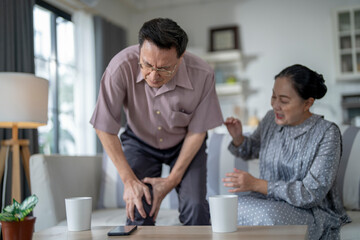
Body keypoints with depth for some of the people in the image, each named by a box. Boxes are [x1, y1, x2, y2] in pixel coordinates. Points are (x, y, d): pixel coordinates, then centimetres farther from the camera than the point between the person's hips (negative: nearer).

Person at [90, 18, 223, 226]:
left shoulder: (203, 75, -29)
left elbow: (197, 131, -15)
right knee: (138, 209, -13)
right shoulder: (121, 67, -32)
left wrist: (172, 179, -13)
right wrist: (129, 180, -19)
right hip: (140, 143, 0)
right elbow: (105, 128, -21)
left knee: (195, 207, -15)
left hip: (185, 144, 0)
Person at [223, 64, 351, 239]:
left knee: (267, 216, -34)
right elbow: (250, 151, 22)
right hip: (270, 202, 5)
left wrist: (256, 184, -28)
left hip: (312, 211, -5)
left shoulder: (327, 133, -14)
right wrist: (238, 138, -3)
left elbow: (312, 194, -20)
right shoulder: (271, 119, 2)